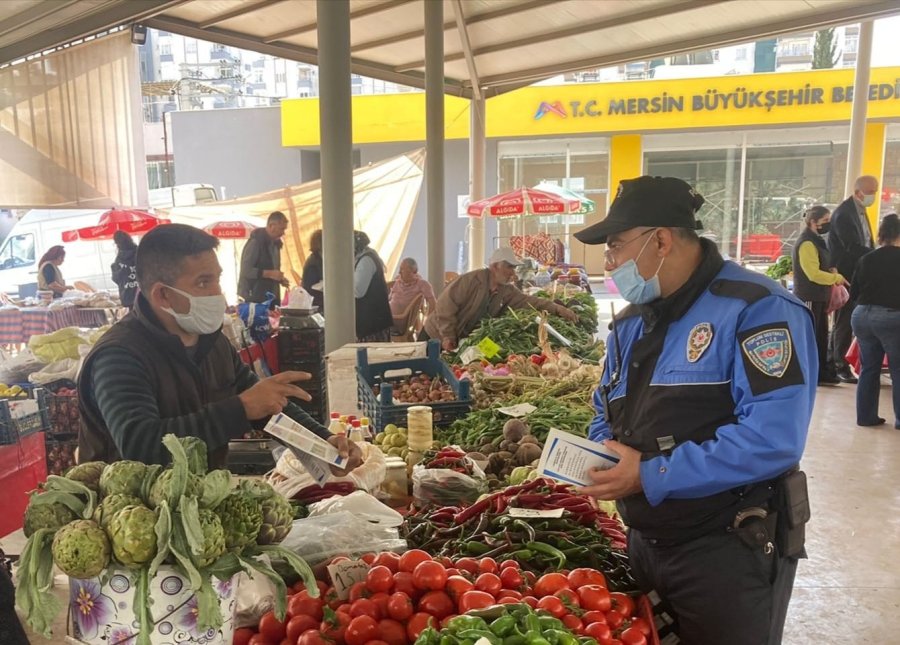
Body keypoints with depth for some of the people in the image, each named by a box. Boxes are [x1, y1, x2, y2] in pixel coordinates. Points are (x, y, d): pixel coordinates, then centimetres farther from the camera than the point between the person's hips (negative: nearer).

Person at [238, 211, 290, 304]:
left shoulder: (275, 243, 14)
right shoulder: (255, 242, -13)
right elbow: (245, 270, -18)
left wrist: (280, 278, 6)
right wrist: (269, 273, -23)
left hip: (270, 298, 8)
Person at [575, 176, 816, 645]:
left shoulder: (755, 309, -17)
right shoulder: (630, 323, 9)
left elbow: (773, 439, -28)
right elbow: (609, 415, 18)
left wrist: (652, 476, -24)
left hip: (729, 556, -7)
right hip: (644, 545, 8)